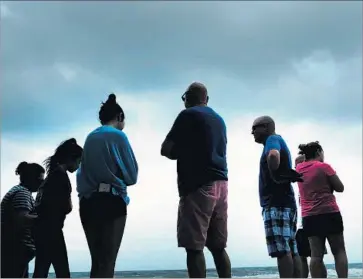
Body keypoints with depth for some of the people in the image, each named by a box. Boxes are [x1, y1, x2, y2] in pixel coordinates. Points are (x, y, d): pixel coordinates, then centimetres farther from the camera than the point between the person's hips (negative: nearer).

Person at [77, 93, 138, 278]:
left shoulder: (90, 138, 14)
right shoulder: (118, 136, -2)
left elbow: (83, 172, 17)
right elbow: (131, 175, 0)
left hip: (87, 202, 6)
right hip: (111, 202, -6)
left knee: (97, 261, 8)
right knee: (107, 261, -7)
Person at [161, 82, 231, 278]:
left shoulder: (189, 115, -1)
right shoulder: (219, 120, 21)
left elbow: (166, 149, -3)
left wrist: (181, 153, 15)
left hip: (198, 185, -7)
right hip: (220, 183, 7)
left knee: (194, 247, -9)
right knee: (218, 246, 8)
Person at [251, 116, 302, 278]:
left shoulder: (273, 139, -2)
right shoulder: (279, 143, 27)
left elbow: (273, 156, -25)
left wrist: (275, 176, -13)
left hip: (276, 203, -10)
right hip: (286, 202, 10)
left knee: (281, 250, -15)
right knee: (291, 250, 4)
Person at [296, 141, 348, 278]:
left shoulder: (299, 168, 11)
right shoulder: (324, 166, -5)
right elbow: (340, 188, -2)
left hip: (308, 216, 5)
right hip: (329, 213, -5)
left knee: (316, 255, -2)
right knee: (339, 251, 0)